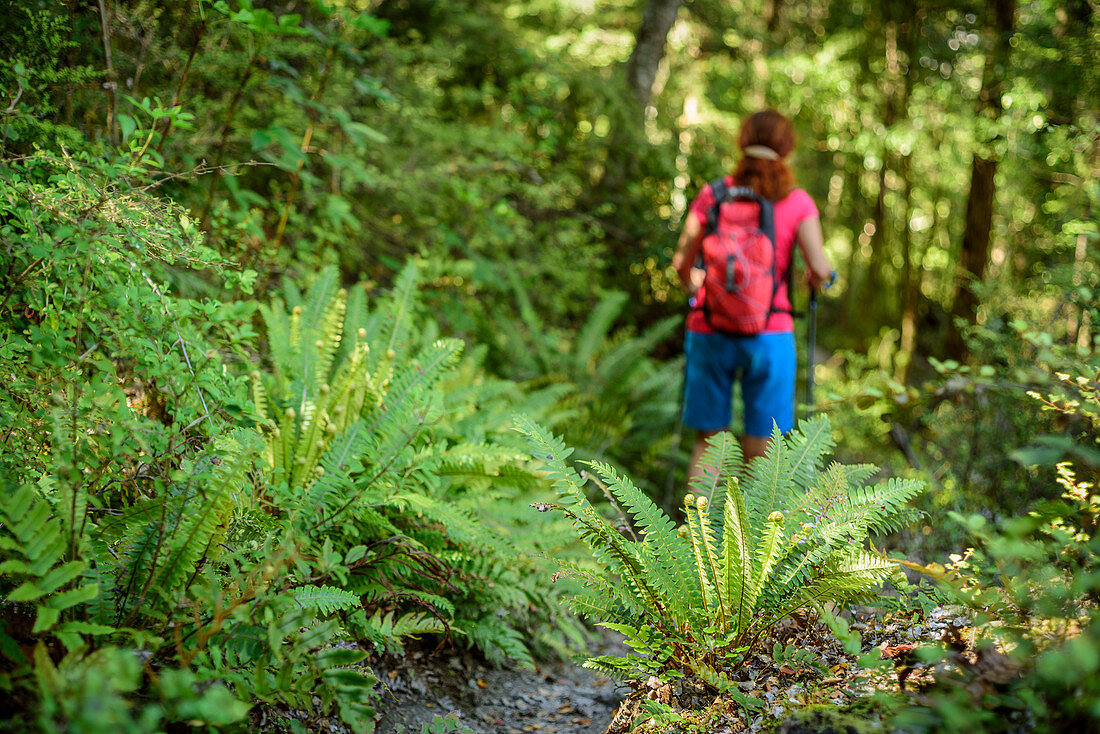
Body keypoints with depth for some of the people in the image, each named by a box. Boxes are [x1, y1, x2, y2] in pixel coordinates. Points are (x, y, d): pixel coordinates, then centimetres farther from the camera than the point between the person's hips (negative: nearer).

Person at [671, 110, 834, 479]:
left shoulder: (712, 196, 1)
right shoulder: (796, 203, -3)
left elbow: (681, 262, 0)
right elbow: (820, 269, -11)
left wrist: (691, 283, 21)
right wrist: (815, 278, 12)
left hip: (709, 331, 2)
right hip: (768, 335, -2)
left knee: (708, 442, 15)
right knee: (759, 451, 8)